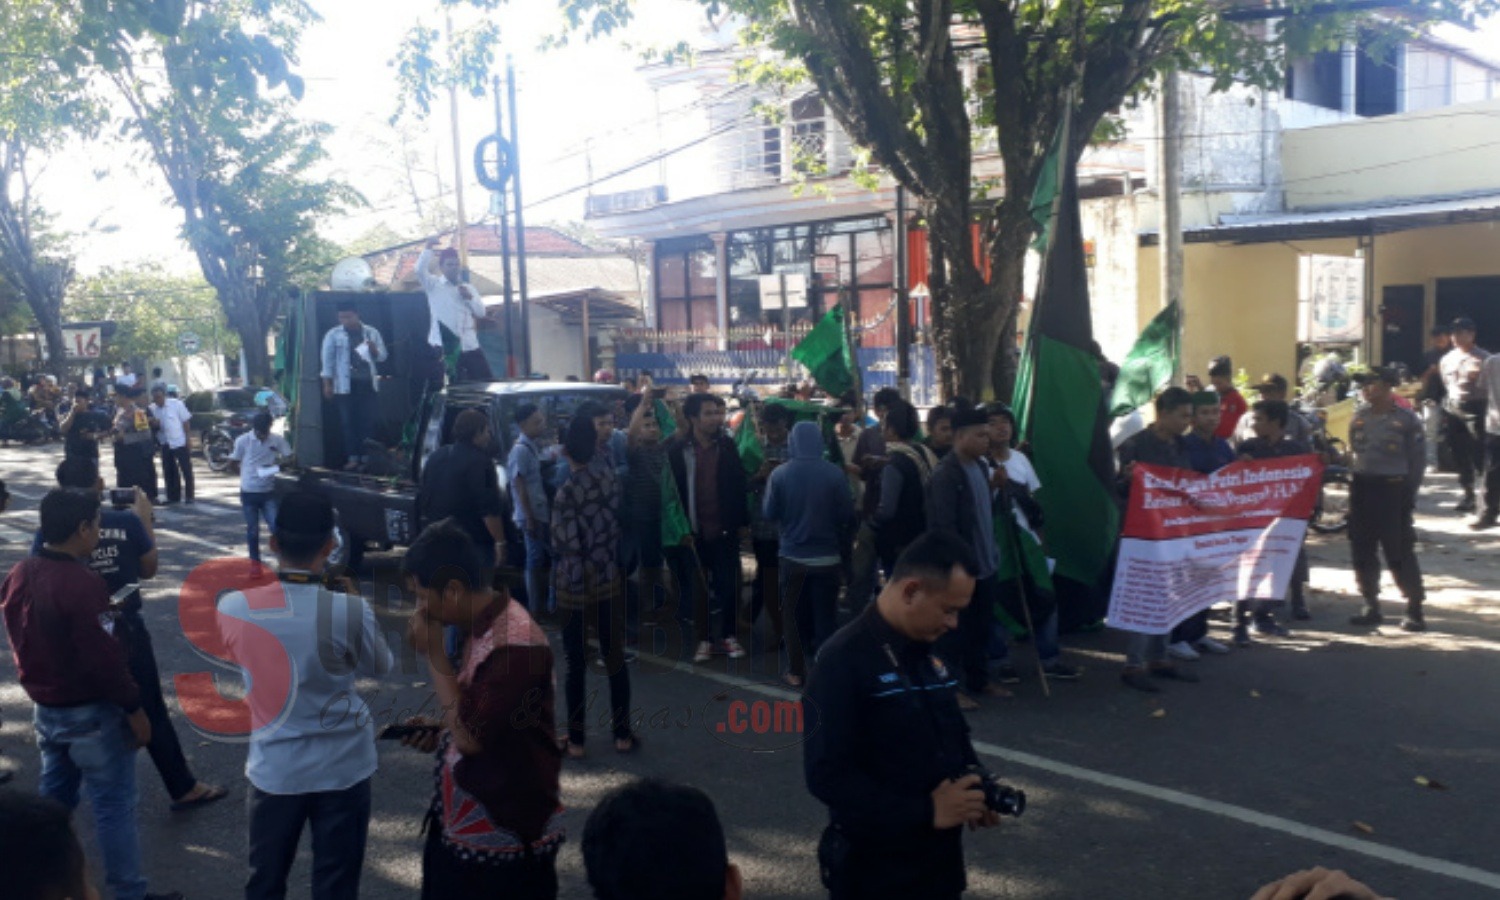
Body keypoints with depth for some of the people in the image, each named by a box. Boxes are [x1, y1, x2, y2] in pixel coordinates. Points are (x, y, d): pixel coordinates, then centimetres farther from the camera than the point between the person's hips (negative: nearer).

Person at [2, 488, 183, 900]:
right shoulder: (82, 584, -25)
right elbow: (104, 658, -23)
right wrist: (134, 708, -14)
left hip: (45, 708, 8)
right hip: (90, 713, -8)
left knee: (53, 800, 21)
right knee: (114, 806, 2)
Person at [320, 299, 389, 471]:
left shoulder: (371, 333, 7)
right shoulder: (333, 335, 2)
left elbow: (382, 357, 10)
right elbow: (328, 360, 2)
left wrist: (374, 350, -12)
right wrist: (327, 384, -3)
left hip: (368, 384, 2)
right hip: (345, 385, -2)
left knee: (367, 421, 2)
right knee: (348, 422, -2)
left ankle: (366, 456, 10)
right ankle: (352, 457, 2)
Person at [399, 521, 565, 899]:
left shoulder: (516, 644, -26)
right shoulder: (483, 624, 4)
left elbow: (471, 736, -24)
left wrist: (433, 653, -20)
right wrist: (438, 730, 0)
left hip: (507, 834, -9)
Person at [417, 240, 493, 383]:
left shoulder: (468, 288, 16)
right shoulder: (434, 285, 5)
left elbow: (481, 312, 9)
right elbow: (420, 270, -13)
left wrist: (470, 297, -6)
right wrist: (429, 248, -14)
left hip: (469, 345, 4)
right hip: (444, 345, -4)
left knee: (486, 380, 1)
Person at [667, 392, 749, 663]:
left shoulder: (727, 446, 2)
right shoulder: (678, 450, -4)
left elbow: (738, 485, 6)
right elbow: (673, 490, -2)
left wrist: (742, 521, 4)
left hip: (725, 529, 1)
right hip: (694, 530, -1)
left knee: (729, 584, 5)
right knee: (698, 588, 8)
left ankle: (728, 635, 20)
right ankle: (703, 639, 18)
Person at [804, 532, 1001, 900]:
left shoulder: (931, 654, 5)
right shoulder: (844, 661, -19)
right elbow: (826, 774, -23)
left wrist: (975, 791, -1)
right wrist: (925, 812, -22)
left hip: (942, 861, 7)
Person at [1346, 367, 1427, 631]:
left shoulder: (1406, 419, -4)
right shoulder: (1359, 416, 9)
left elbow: (1418, 460, -2)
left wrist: (1410, 495, -6)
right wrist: (1347, 478, 7)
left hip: (1392, 489, -5)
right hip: (1361, 488, 5)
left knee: (1399, 552, -5)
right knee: (1362, 552, 7)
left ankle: (1414, 609, 4)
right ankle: (1371, 606, 17)